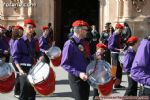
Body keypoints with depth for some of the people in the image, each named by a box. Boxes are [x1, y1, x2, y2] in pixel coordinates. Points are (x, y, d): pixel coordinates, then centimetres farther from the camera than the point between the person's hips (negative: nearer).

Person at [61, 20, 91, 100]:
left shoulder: (83, 43, 9)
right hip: (76, 78, -8)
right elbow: (64, 64, -19)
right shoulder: (70, 44, -16)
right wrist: (78, 73, -26)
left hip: (85, 77, 8)